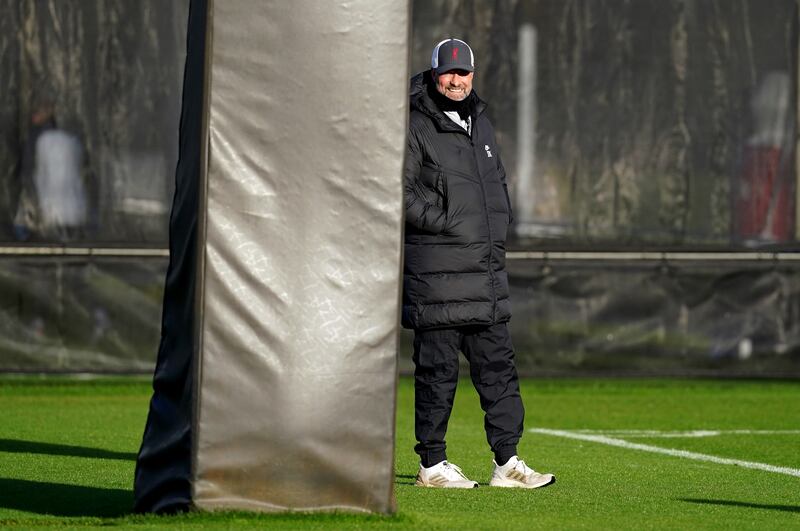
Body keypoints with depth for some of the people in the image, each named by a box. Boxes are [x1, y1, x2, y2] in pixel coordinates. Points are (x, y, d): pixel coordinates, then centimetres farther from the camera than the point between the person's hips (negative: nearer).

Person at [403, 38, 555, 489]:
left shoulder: (480, 123, 18)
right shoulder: (417, 129, -6)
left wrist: (498, 226, 15)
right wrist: (445, 223, -16)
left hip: (488, 268, 7)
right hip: (436, 271, -7)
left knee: (498, 365, 7)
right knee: (438, 368, -4)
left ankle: (507, 461, 10)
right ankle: (433, 464, 4)